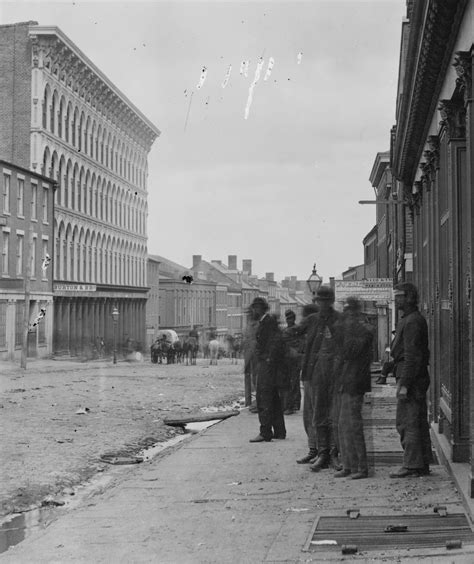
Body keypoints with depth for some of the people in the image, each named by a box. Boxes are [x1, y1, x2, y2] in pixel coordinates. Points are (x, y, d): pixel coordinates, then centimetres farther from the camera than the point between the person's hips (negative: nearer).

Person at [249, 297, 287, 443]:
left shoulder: (269, 321, -13)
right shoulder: (265, 321, 17)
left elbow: (276, 341, -21)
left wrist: (270, 359, -21)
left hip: (267, 365, -11)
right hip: (265, 365, 11)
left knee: (263, 399, -11)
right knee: (274, 399, 14)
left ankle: (265, 432, -12)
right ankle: (279, 431, 19)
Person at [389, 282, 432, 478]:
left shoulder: (412, 322, -15)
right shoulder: (410, 319, 18)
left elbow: (411, 355, -20)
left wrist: (404, 384, -22)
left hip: (410, 377, -11)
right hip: (418, 379, 11)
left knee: (407, 423, -8)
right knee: (418, 423, 12)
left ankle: (411, 465, -6)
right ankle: (422, 465, 17)